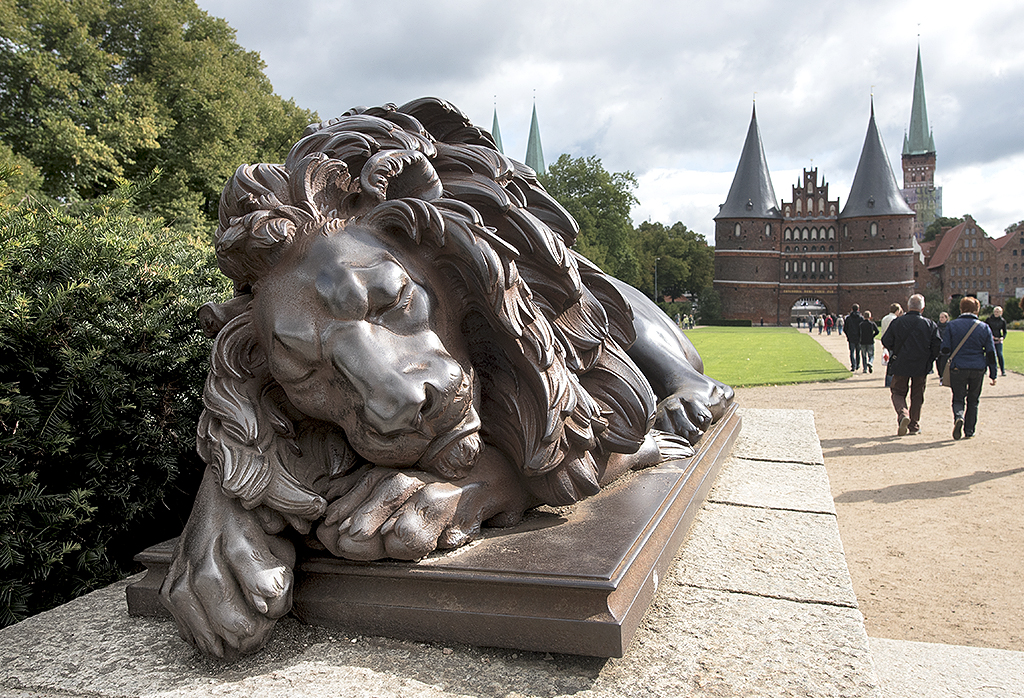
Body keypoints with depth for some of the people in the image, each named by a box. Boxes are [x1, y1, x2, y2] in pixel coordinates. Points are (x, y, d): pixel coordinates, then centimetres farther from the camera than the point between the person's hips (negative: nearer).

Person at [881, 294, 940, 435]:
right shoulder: (930, 325, -2)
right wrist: (929, 360, 12)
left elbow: (886, 341, -5)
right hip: (921, 367, 1)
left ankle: (903, 414, -19)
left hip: (900, 365, -1)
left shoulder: (897, 322, -6)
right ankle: (914, 425, 18)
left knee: (898, 393, 9)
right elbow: (938, 346, -3)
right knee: (917, 396, 14)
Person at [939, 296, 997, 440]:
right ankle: (969, 431, 18)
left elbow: (944, 350, -5)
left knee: (958, 399, 6)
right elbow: (991, 353, 5)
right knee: (973, 400, 15)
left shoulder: (952, 325, -1)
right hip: (978, 369, 2)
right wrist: (993, 374, 10)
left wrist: (942, 371, 7)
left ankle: (959, 417, -25)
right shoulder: (984, 327, 3)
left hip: (958, 368, -2)